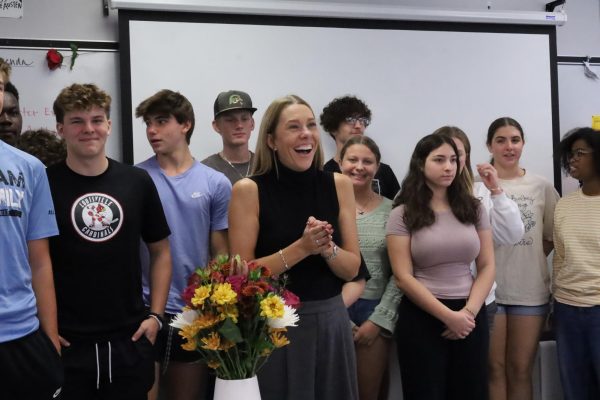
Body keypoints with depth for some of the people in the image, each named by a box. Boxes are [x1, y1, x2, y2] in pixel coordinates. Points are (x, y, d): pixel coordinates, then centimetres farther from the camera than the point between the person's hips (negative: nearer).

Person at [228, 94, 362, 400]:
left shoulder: (339, 185, 0)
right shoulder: (249, 190, -9)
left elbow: (352, 269, 2)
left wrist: (327, 248, -18)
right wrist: (301, 248, -20)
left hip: (330, 319, 3)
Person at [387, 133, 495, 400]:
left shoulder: (474, 209, 7)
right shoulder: (402, 215, -3)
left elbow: (487, 267, 5)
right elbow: (403, 277, -8)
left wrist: (469, 312, -8)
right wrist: (448, 316, -13)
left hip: (470, 316, 3)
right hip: (422, 317, -3)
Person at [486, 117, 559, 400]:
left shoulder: (541, 186, 5)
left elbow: (554, 236, 11)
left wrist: (529, 259, 0)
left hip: (530, 290, 2)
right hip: (489, 288, -2)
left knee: (521, 370, 10)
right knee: (494, 369, 6)